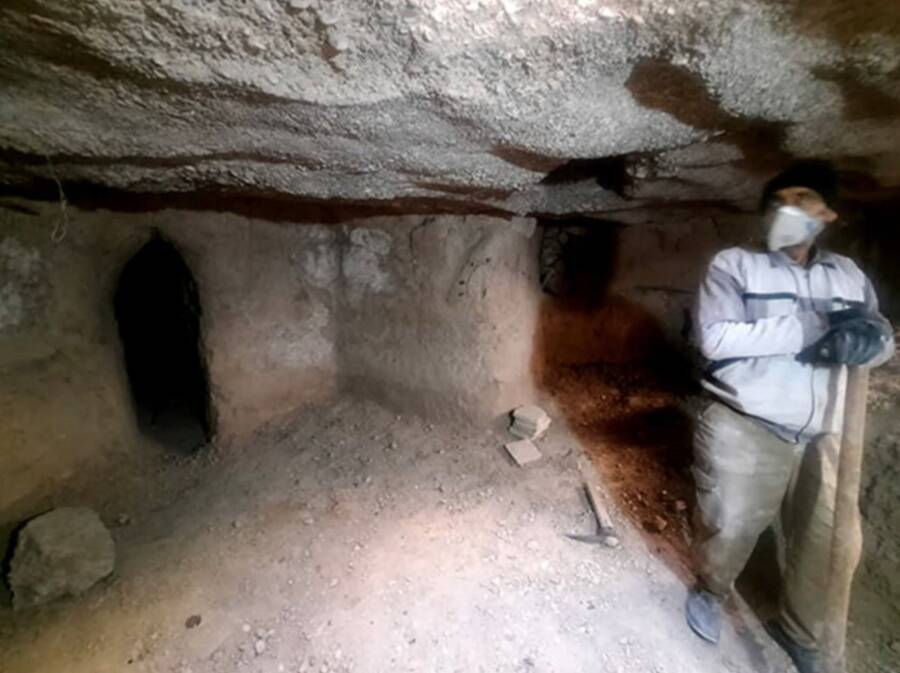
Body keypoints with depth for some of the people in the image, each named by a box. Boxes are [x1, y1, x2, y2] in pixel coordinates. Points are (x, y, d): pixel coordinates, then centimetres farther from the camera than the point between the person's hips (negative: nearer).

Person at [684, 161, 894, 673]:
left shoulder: (849, 275, 13)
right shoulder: (734, 265, -3)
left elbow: (883, 340, 9)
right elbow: (714, 338, -16)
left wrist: (869, 337, -15)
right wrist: (811, 328, -19)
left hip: (823, 437, 5)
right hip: (745, 428, -5)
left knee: (832, 540, 13)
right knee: (730, 526, 2)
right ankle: (711, 592, 36)